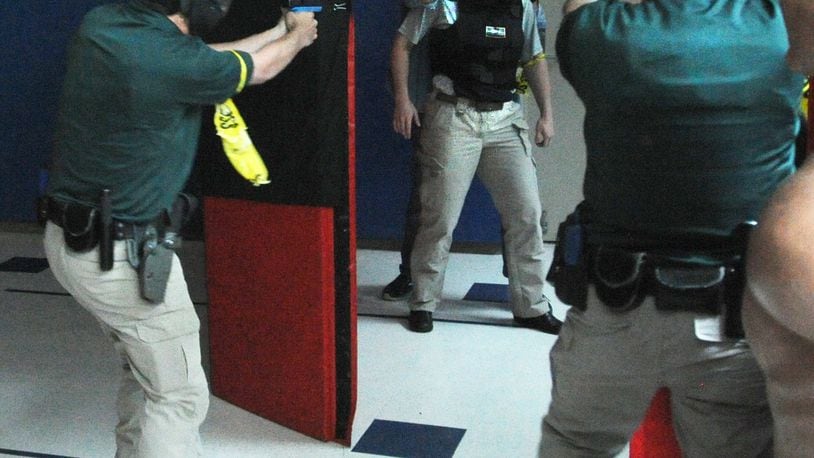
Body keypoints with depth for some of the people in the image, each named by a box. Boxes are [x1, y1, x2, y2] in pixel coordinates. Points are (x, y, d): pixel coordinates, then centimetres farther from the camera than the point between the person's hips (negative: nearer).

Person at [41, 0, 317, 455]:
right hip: (122, 255, -9)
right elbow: (260, 69, -3)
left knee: (145, 367, 25)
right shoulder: (175, 62, -24)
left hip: (70, 237, 9)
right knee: (179, 395, 5)